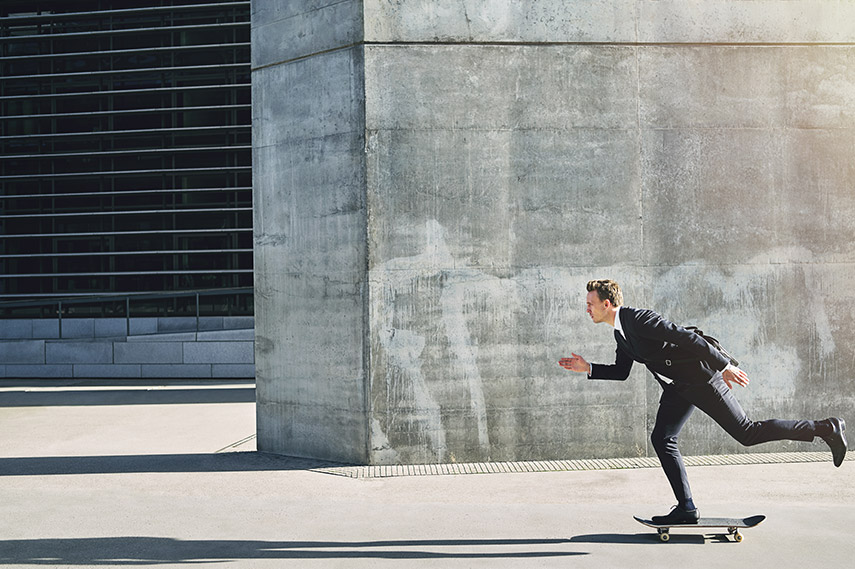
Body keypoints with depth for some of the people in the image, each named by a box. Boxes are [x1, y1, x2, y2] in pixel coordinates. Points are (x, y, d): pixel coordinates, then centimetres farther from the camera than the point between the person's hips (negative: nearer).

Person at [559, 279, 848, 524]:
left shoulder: (639, 319, -24)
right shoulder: (620, 333, 8)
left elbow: (687, 337, -27)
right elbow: (621, 371, 19)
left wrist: (724, 366, -26)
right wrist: (588, 368, 6)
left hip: (700, 377, -9)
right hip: (678, 386, 9)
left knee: (748, 433, -6)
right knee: (661, 438, 0)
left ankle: (826, 428, 4)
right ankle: (686, 508, 3)